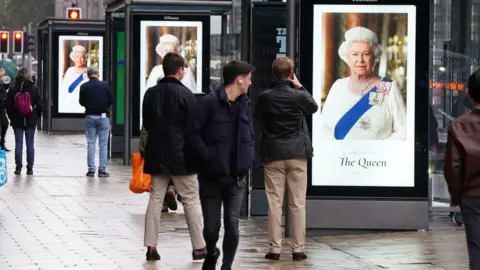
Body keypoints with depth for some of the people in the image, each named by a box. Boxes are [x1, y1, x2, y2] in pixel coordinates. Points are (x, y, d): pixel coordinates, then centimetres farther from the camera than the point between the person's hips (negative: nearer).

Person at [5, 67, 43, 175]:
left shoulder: (12, 89, -4)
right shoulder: (34, 88, -5)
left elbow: (8, 105, -2)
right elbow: (39, 105, -3)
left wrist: (11, 117, 10)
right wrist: (37, 117, 10)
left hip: (17, 121, 0)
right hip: (31, 121, 0)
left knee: (18, 143, 5)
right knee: (30, 144, 5)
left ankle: (18, 167, 3)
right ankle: (30, 168, 5)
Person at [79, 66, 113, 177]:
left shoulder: (84, 87, -3)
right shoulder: (104, 85, -6)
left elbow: (81, 102, 5)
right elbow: (111, 100, 0)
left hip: (90, 117, 1)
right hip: (103, 116, -1)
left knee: (91, 144, 6)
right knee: (103, 144, 3)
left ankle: (91, 170, 4)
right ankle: (102, 169, -1)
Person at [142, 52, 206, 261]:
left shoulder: (151, 94, 4)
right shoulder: (185, 94, -12)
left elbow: (146, 124, 13)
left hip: (157, 155, 5)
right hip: (181, 155, -5)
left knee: (155, 200, 8)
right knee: (191, 201, 3)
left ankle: (151, 246, 5)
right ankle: (199, 247, 5)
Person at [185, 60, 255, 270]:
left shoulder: (244, 105, 9)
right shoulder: (209, 103, -10)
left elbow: (249, 136, 19)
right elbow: (192, 134, -13)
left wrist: (247, 161, 5)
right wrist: (208, 158, -17)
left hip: (236, 178, 4)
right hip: (211, 177, -4)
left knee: (232, 226, -3)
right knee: (211, 226, 3)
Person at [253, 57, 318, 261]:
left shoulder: (264, 97, -5)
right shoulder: (298, 96, -7)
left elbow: (258, 126, 3)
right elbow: (314, 107, 15)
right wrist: (300, 88, 16)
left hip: (273, 154, 0)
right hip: (297, 154, 0)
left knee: (274, 203, 4)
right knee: (298, 204, 4)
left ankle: (275, 248, 2)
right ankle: (298, 248, 3)